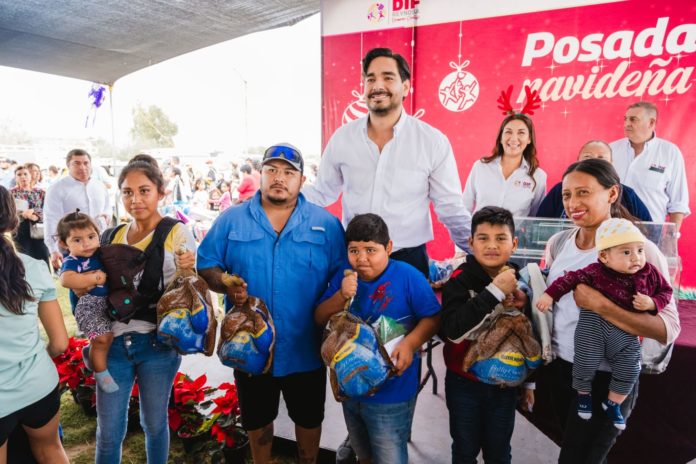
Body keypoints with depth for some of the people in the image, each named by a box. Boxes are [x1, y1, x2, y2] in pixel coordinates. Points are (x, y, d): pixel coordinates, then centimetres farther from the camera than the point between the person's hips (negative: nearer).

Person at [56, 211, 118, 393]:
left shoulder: (99, 253, 8)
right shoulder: (71, 261, -13)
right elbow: (66, 280, -35)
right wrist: (95, 278, -26)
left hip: (106, 302, 8)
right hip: (88, 305, -7)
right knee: (103, 338, -21)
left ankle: (90, 352, 45)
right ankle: (100, 373, 2)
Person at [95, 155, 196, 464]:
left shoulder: (177, 234, -8)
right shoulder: (113, 236, 7)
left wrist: (186, 272, -24)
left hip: (157, 343, -3)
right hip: (115, 342, 4)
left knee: (154, 423, 15)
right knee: (108, 431, 13)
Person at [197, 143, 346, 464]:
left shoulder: (326, 223, -3)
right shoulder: (231, 220, -2)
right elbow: (205, 265, 0)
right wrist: (226, 285, -20)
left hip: (306, 347, 0)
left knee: (309, 416, 20)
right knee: (257, 417, 23)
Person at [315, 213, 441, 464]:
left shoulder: (408, 276, -16)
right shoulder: (344, 276, -3)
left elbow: (432, 318, -12)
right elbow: (320, 319, -3)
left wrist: (410, 343, -27)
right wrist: (341, 297, -20)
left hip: (392, 393, -5)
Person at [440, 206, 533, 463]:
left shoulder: (521, 280, -6)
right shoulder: (460, 279, -16)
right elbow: (452, 329, -31)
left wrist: (529, 381, 11)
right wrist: (495, 291, -31)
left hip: (505, 383, 2)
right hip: (464, 383, -2)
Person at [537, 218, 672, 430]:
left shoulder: (650, 273, -4)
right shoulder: (596, 272, -16)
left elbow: (666, 291, 9)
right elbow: (571, 278, -9)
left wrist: (652, 303, -12)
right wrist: (550, 294, -12)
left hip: (626, 332, 4)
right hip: (594, 325, -3)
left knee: (629, 370, 5)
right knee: (586, 362, 1)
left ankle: (613, 403, 30)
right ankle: (583, 394, 33)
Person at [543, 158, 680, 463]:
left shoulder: (640, 250, -18)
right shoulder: (557, 243, -2)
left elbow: (668, 330, -24)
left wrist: (599, 305, -31)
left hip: (607, 378, -5)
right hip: (560, 367, 6)